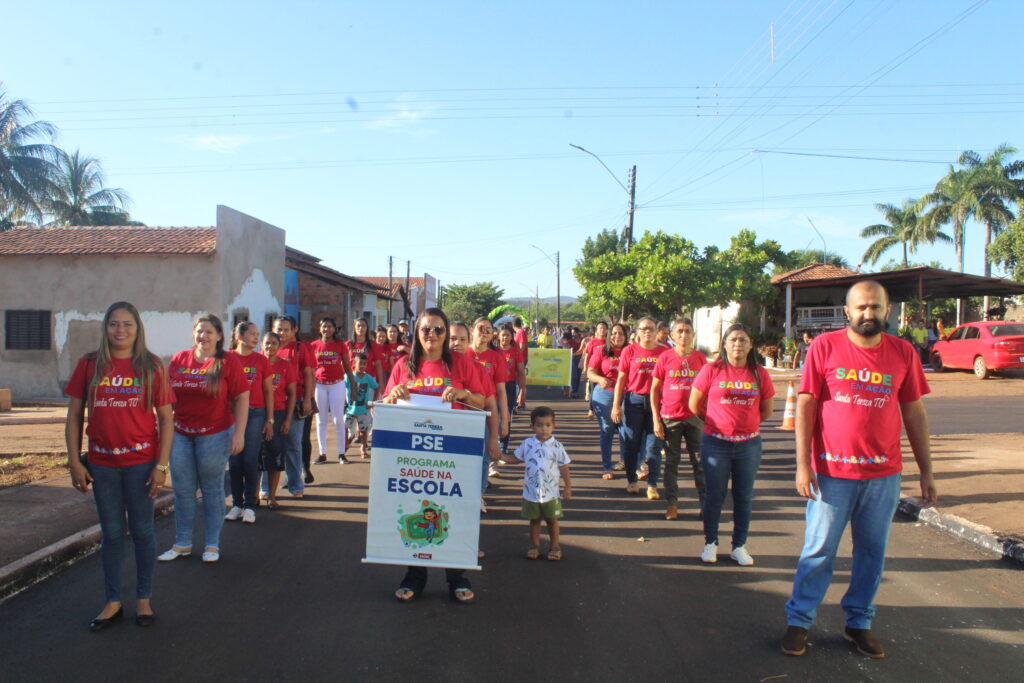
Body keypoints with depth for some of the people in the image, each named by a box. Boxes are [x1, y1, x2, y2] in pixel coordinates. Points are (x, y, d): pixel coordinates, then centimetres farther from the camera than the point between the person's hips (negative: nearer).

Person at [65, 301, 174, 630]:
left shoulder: (151, 366, -3)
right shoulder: (89, 365, 2)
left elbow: (166, 418, -3)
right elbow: (74, 415, 5)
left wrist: (161, 465, -8)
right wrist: (74, 461, -1)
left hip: (141, 461, -1)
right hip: (101, 463, 2)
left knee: (142, 531, 8)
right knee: (111, 533, 12)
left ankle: (144, 599, 24)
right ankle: (113, 602, 25)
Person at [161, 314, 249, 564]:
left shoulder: (228, 362, -5)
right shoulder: (178, 360, 6)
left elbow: (241, 398, -6)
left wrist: (239, 433, -12)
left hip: (215, 435, -4)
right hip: (180, 435, 4)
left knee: (212, 489, 7)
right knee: (182, 490, 10)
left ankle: (212, 544, 19)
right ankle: (182, 543, 24)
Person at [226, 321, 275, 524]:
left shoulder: (260, 360, 3)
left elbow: (268, 391, 6)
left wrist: (270, 420, 2)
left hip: (255, 414, 0)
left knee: (250, 460, -1)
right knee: (234, 460, 4)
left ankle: (249, 506, 8)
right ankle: (237, 504, 16)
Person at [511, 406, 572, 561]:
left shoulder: (556, 446, -6)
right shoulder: (527, 444, -2)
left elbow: (564, 468, 1)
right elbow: (516, 458, 12)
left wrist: (568, 487, 1)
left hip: (551, 493, -1)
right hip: (531, 492, 2)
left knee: (552, 520, 8)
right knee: (534, 520, 13)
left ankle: (555, 547, 22)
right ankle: (534, 546, 26)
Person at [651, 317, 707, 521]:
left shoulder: (700, 358, 3)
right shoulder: (665, 357, -3)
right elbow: (654, 389, 0)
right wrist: (656, 419, -5)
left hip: (695, 417, 1)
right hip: (670, 418, -1)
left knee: (700, 461, 6)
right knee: (671, 462, 8)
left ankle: (705, 504, 15)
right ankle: (672, 504, 17)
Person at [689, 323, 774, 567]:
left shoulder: (760, 374, 2)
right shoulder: (711, 370, -5)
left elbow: (766, 411, 12)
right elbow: (694, 405, 2)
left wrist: (744, 422, 8)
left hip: (749, 444, 2)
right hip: (716, 443, -2)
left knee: (744, 497, 10)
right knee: (714, 496, 6)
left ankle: (739, 546, 24)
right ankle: (710, 543, 23)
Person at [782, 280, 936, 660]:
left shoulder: (902, 352, 3)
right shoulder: (825, 346, -5)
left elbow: (914, 413, 9)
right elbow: (805, 405, -5)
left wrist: (926, 472, 8)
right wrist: (803, 465, -10)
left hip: (884, 474, 3)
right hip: (832, 471, -3)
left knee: (872, 551, 13)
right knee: (818, 551, 5)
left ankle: (859, 622, 31)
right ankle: (799, 620, 20)